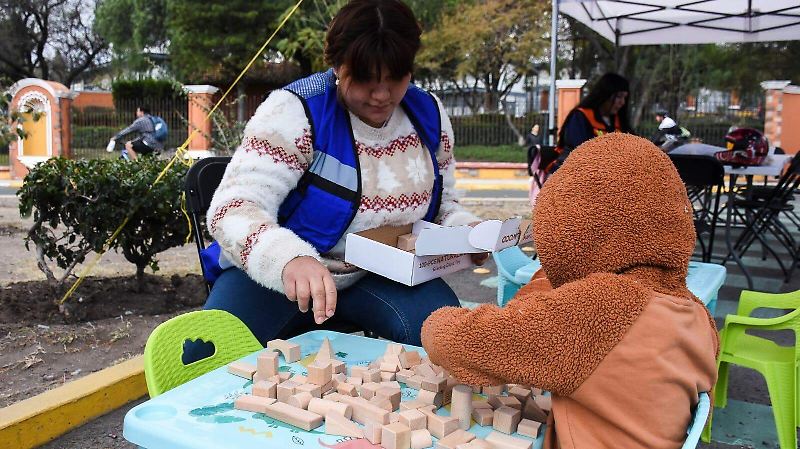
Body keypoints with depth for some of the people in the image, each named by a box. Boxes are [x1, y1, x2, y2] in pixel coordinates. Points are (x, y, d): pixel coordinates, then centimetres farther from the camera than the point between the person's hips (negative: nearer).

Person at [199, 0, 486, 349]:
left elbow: (441, 204, 14)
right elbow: (233, 209, -27)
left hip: (381, 276, 3)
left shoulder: (428, 114, 0)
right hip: (276, 274, -3)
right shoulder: (295, 111, -17)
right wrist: (289, 259, -47)